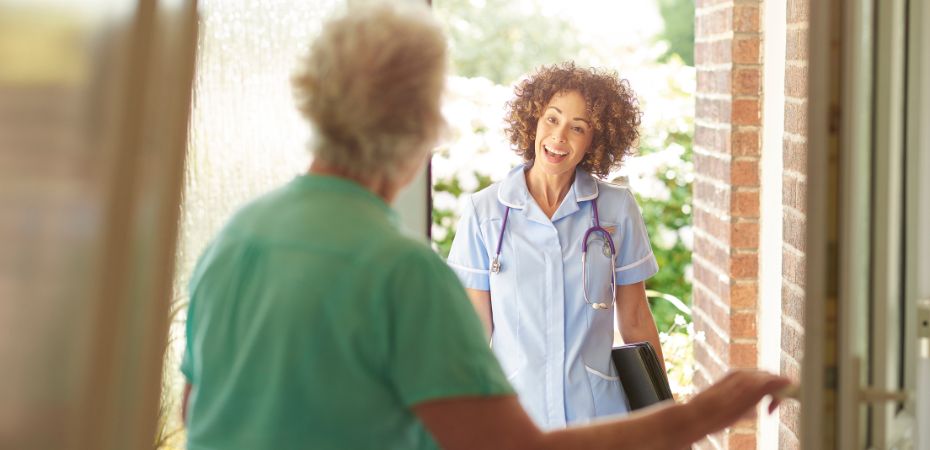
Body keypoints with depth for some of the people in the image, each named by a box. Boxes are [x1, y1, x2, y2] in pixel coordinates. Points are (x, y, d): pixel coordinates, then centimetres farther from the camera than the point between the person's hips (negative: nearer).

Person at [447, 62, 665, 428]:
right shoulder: (483, 212, -3)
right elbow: (474, 329, -1)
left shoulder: (618, 209, -1)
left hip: (597, 410, 1)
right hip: (513, 414, -1)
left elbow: (636, 322, 5)